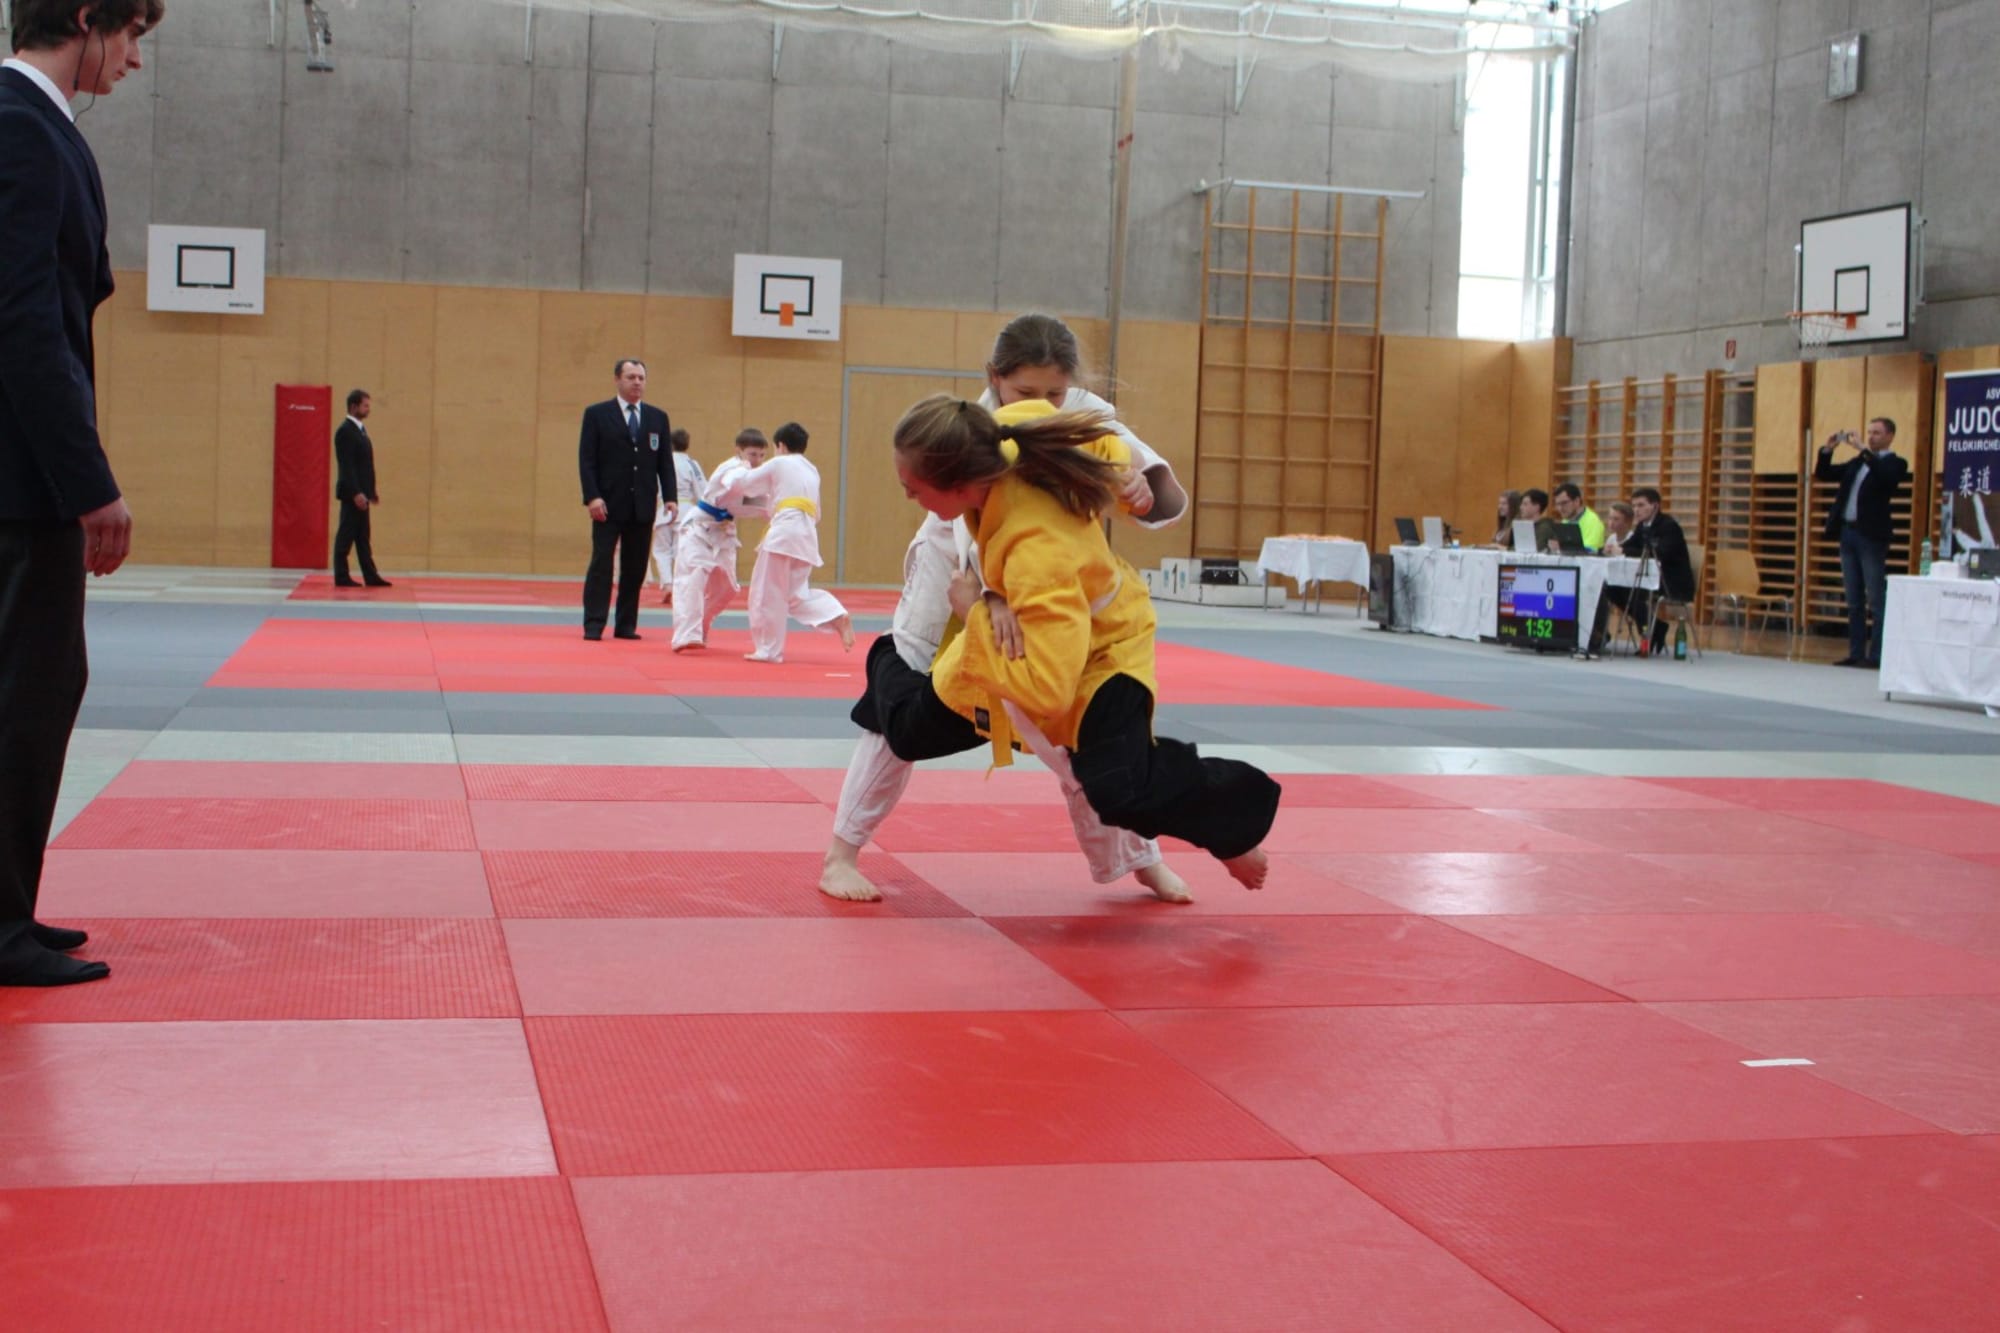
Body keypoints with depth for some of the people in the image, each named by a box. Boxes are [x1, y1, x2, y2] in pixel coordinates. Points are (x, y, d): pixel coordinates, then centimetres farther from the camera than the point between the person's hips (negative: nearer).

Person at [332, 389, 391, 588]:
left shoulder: (360, 429, 16)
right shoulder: (345, 431, -13)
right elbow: (346, 466, -19)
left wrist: (371, 491, 18)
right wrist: (356, 493, -24)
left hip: (361, 493, 9)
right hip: (353, 494, -9)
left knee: (363, 537, 10)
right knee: (346, 535, -4)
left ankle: (370, 577, 12)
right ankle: (341, 577, 0)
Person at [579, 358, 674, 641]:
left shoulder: (658, 418, 11)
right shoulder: (596, 414, 1)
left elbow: (665, 462, 9)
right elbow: (586, 460, -4)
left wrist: (671, 497, -3)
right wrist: (592, 497, -15)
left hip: (643, 506, 3)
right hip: (608, 504, -3)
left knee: (635, 567, 6)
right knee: (601, 564, -6)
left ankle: (626, 625, 13)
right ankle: (593, 625, -3)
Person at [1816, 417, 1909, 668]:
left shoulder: (1894, 463, 0)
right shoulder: (1857, 463, 18)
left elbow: (1885, 476, -22)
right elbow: (1823, 474, 18)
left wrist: (1862, 450, -22)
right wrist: (1827, 450, 2)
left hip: (1871, 536, -7)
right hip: (1847, 533, 7)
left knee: (1876, 600, -5)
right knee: (1854, 601, 9)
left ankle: (1876, 655, -5)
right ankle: (1856, 654, 13)